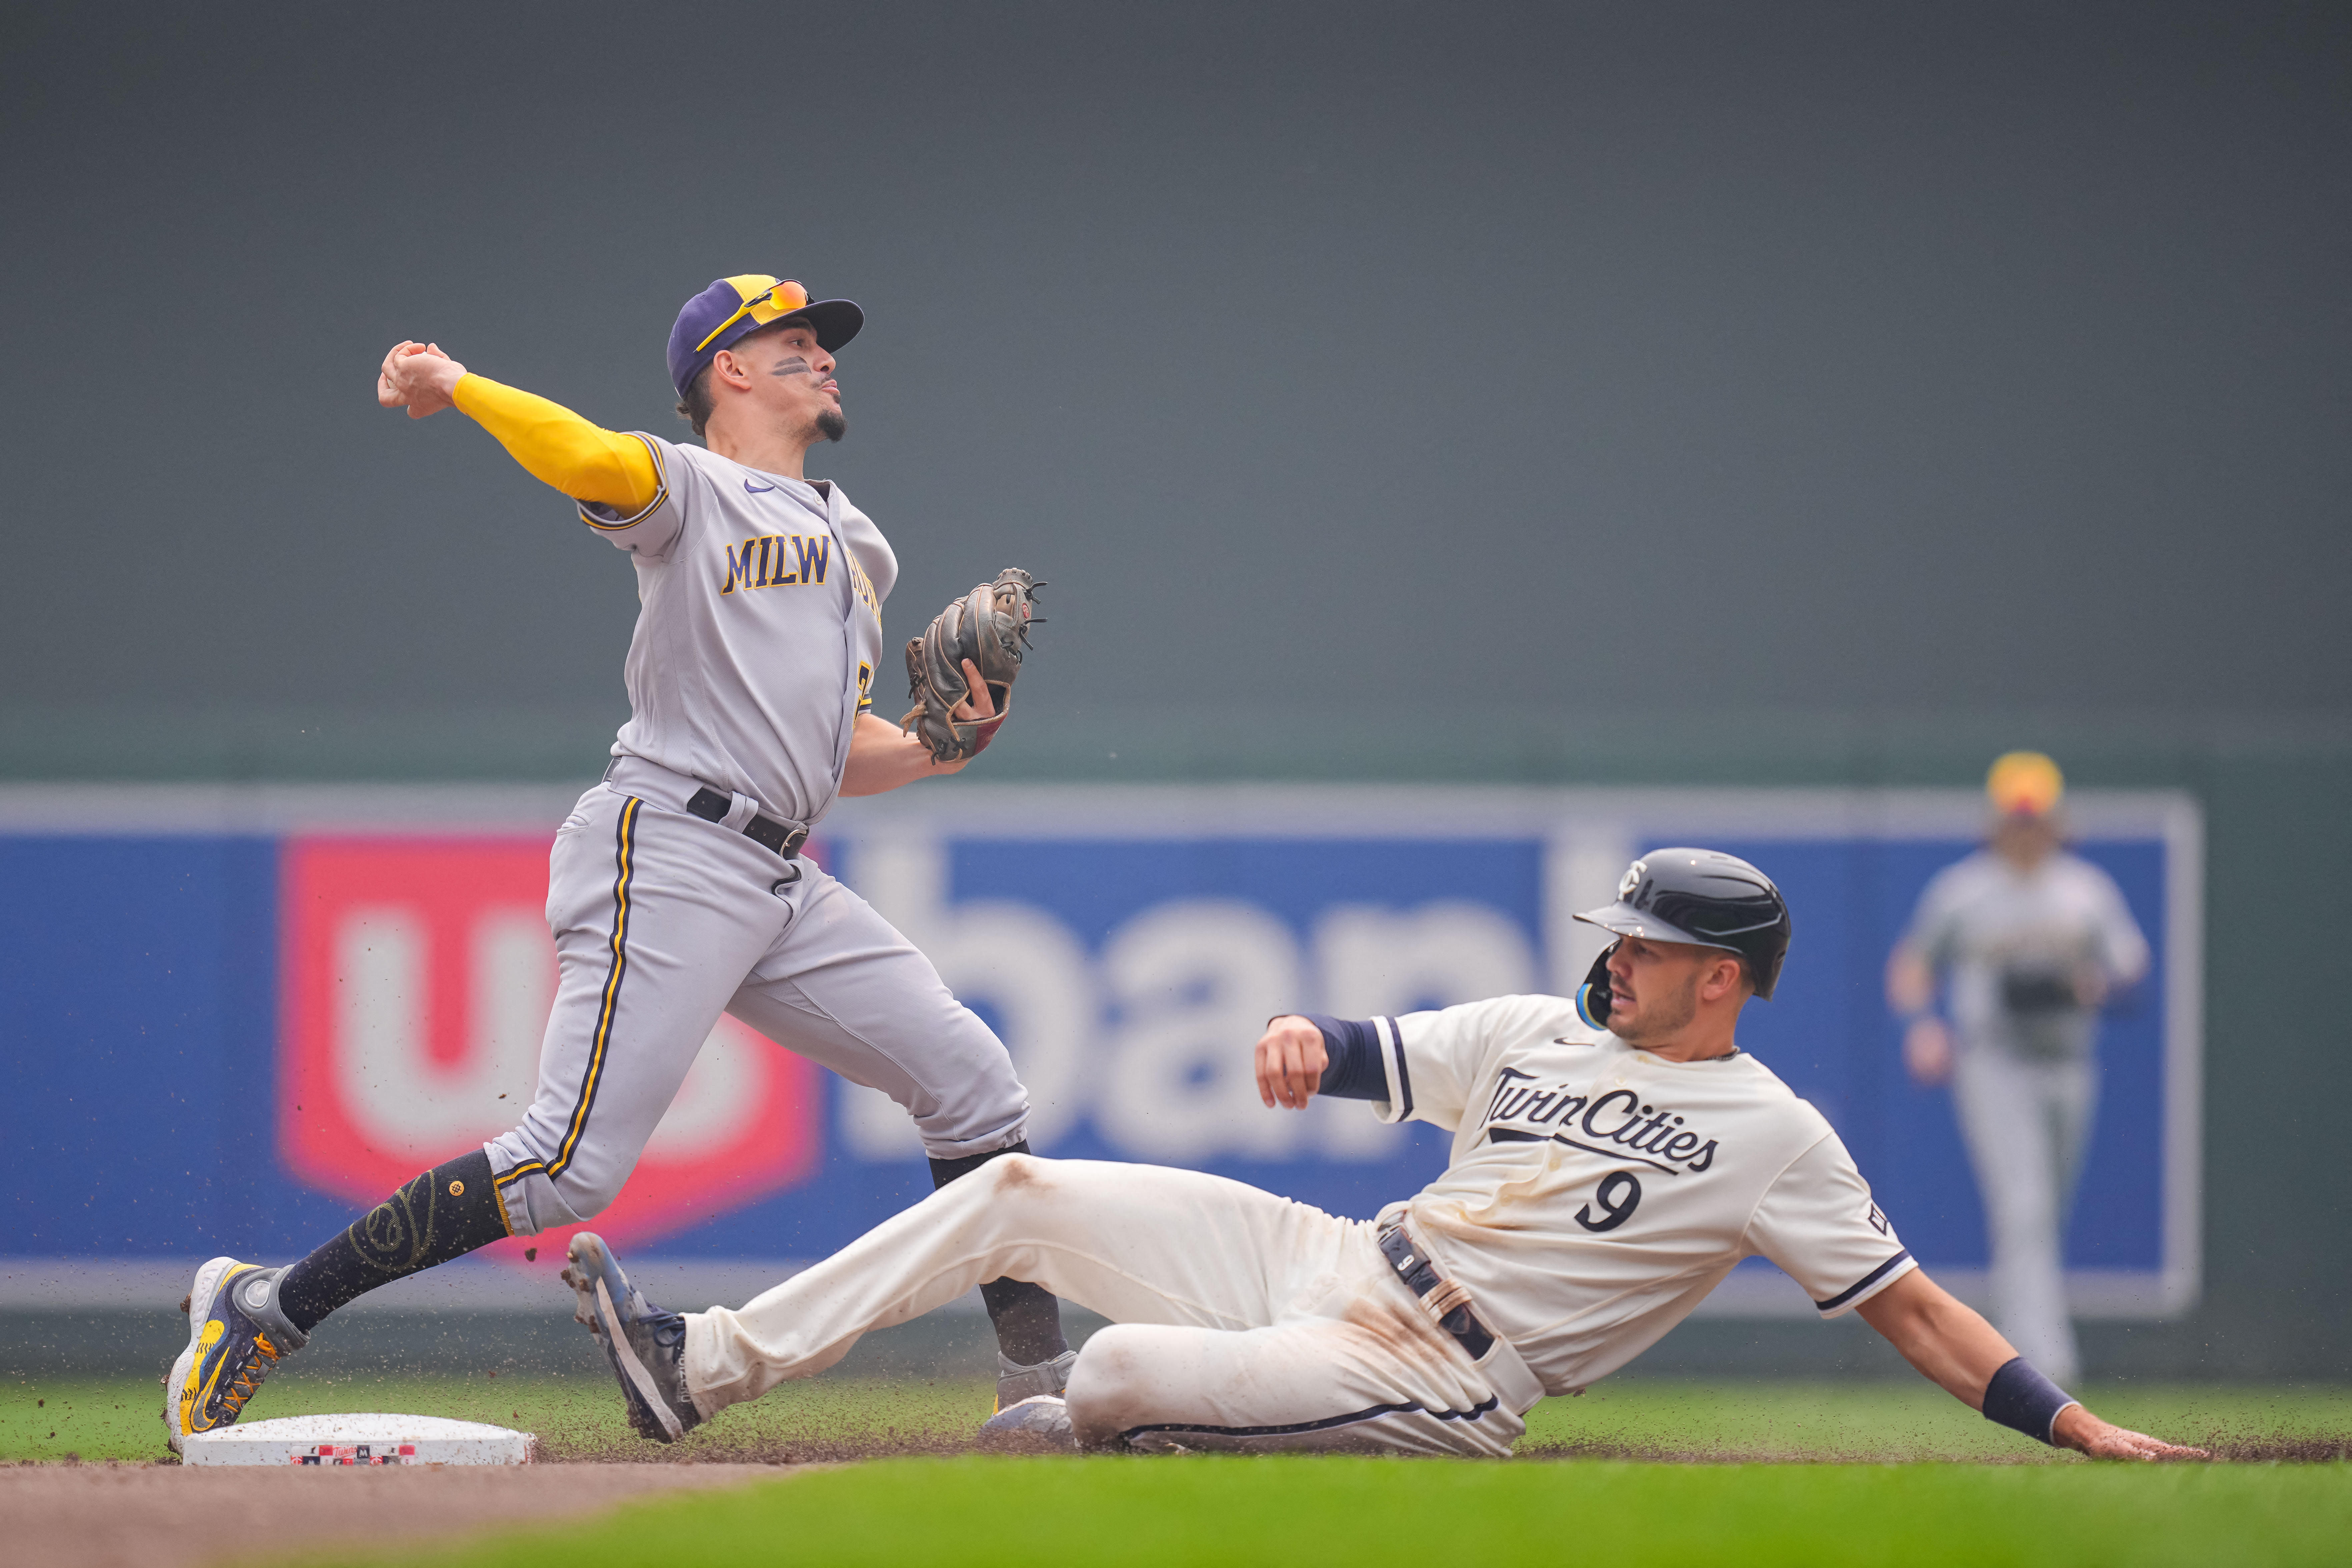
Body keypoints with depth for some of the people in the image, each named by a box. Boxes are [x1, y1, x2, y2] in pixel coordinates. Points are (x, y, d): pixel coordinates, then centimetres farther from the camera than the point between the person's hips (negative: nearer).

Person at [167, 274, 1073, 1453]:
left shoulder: (858, 549, 25)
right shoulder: (690, 492, 0)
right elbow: (597, 464, -25)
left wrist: (948, 743, 11)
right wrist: (459, 388, -19)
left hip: (783, 888, 8)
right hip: (666, 856, -8)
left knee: (974, 1084, 5)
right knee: (570, 1167, -16)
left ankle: (1037, 1376, 15)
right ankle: (264, 1311, -10)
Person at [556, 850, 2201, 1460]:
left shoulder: (1772, 1137, -4)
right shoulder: (1539, 1032, 14)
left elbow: (1910, 1305, -6)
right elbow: (1361, 1055, 15)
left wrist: (2073, 1422, -16)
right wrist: (1305, 1037, -10)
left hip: (1436, 1380, -7)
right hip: (1325, 1260, 7)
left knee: (1120, 1372, -27)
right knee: (1020, 1191, -2)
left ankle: (1074, 1421, 12)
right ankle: (706, 1367, -1)